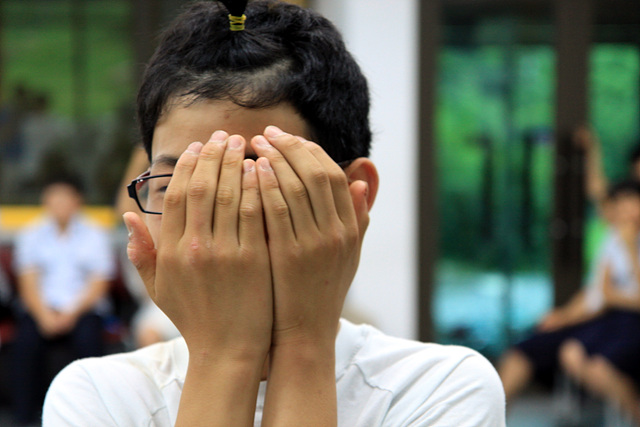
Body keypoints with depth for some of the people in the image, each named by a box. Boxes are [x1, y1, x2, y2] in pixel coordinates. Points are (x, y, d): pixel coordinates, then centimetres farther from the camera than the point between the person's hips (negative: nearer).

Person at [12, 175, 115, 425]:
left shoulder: (95, 236, 8)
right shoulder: (31, 236, 11)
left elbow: (98, 285, 2)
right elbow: (28, 284, 4)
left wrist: (71, 313, -15)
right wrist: (44, 315, -15)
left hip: (83, 308, 0)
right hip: (42, 308, 1)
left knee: (88, 339, -33)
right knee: (26, 341, -30)